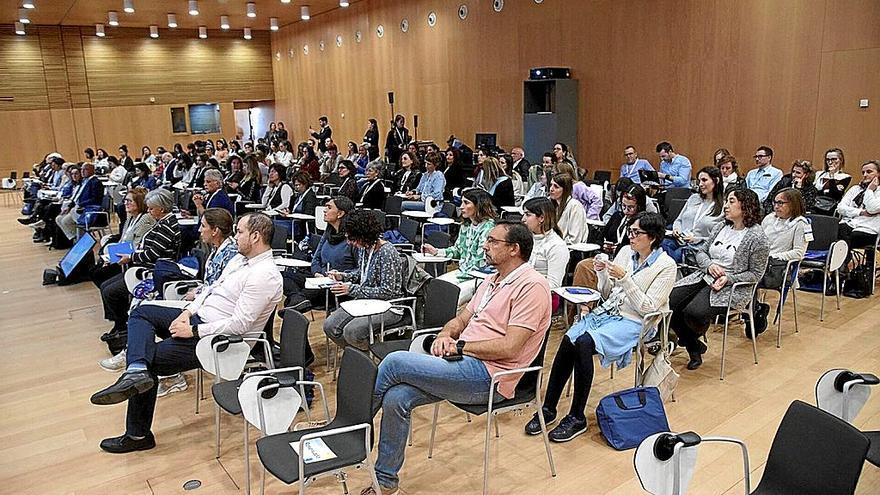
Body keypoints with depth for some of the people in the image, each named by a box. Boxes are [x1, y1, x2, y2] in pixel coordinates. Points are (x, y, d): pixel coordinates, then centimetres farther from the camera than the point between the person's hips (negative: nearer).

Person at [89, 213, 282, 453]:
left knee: (152, 357, -10)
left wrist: (193, 331, -20)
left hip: (217, 338, -10)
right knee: (141, 312, 4)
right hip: (199, 317, 10)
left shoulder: (265, 276, -23)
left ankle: (138, 435, 4)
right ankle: (137, 370, -21)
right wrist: (187, 312, 0)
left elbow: (240, 324, -27)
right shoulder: (241, 259, 8)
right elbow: (211, 289, 17)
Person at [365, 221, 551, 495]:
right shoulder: (492, 281, 19)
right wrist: (445, 335, -2)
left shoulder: (531, 285, -11)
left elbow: (509, 348, -19)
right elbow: (461, 319, 21)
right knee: (395, 398, -12)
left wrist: (460, 346, -12)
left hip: (488, 377, -8)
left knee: (395, 362, -18)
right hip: (463, 364, 8)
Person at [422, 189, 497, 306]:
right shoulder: (466, 225, 11)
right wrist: (436, 252, 6)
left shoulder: (489, 227, -15)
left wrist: (458, 278, -15)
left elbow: (481, 262, -17)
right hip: (463, 271, 8)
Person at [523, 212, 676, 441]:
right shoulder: (625, 252, 11)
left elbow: (647, 307, -12)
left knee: (584, 343, -31)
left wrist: (624, 278, -19)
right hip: (606, 312, 6)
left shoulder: (666, 266, -6)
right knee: (568, 340, -24)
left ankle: (577, 418, -19)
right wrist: (603, 274, -4)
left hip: (633, 322, -6)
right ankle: (548, 409, -15)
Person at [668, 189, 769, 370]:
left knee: (694, 312, -31)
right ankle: (694, 347, 4)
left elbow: (755, 274, -5)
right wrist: (710, 265, -6)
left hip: (732, 288, -6)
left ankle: (691, 339, 8)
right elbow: (701, 252, 16)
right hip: (704, 277, 7)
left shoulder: (757, 238, -7)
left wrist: (728, 279, -18)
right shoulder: (721, 227, 12)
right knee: (668, 302, -16)